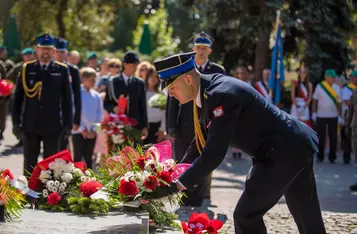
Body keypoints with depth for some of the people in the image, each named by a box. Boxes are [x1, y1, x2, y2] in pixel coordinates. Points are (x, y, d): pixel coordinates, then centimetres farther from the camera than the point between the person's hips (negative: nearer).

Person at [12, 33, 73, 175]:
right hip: (30, 126, 1)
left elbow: (67, 99, 3)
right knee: (29, 164, 8)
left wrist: (68, 124, -1)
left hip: (52, 126, -1)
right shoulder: (27, 69, 5)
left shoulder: (62, 70, 3)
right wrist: (16, 122, 1)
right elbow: (18, 98, 6)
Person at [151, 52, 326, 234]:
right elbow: (202, 141, 14)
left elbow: (214, 154, -30)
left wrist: (176, 185, -28)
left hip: (284, 150, -10)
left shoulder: (221, 95, -26)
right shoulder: (207, 92, 4)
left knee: (246, 216, -9)